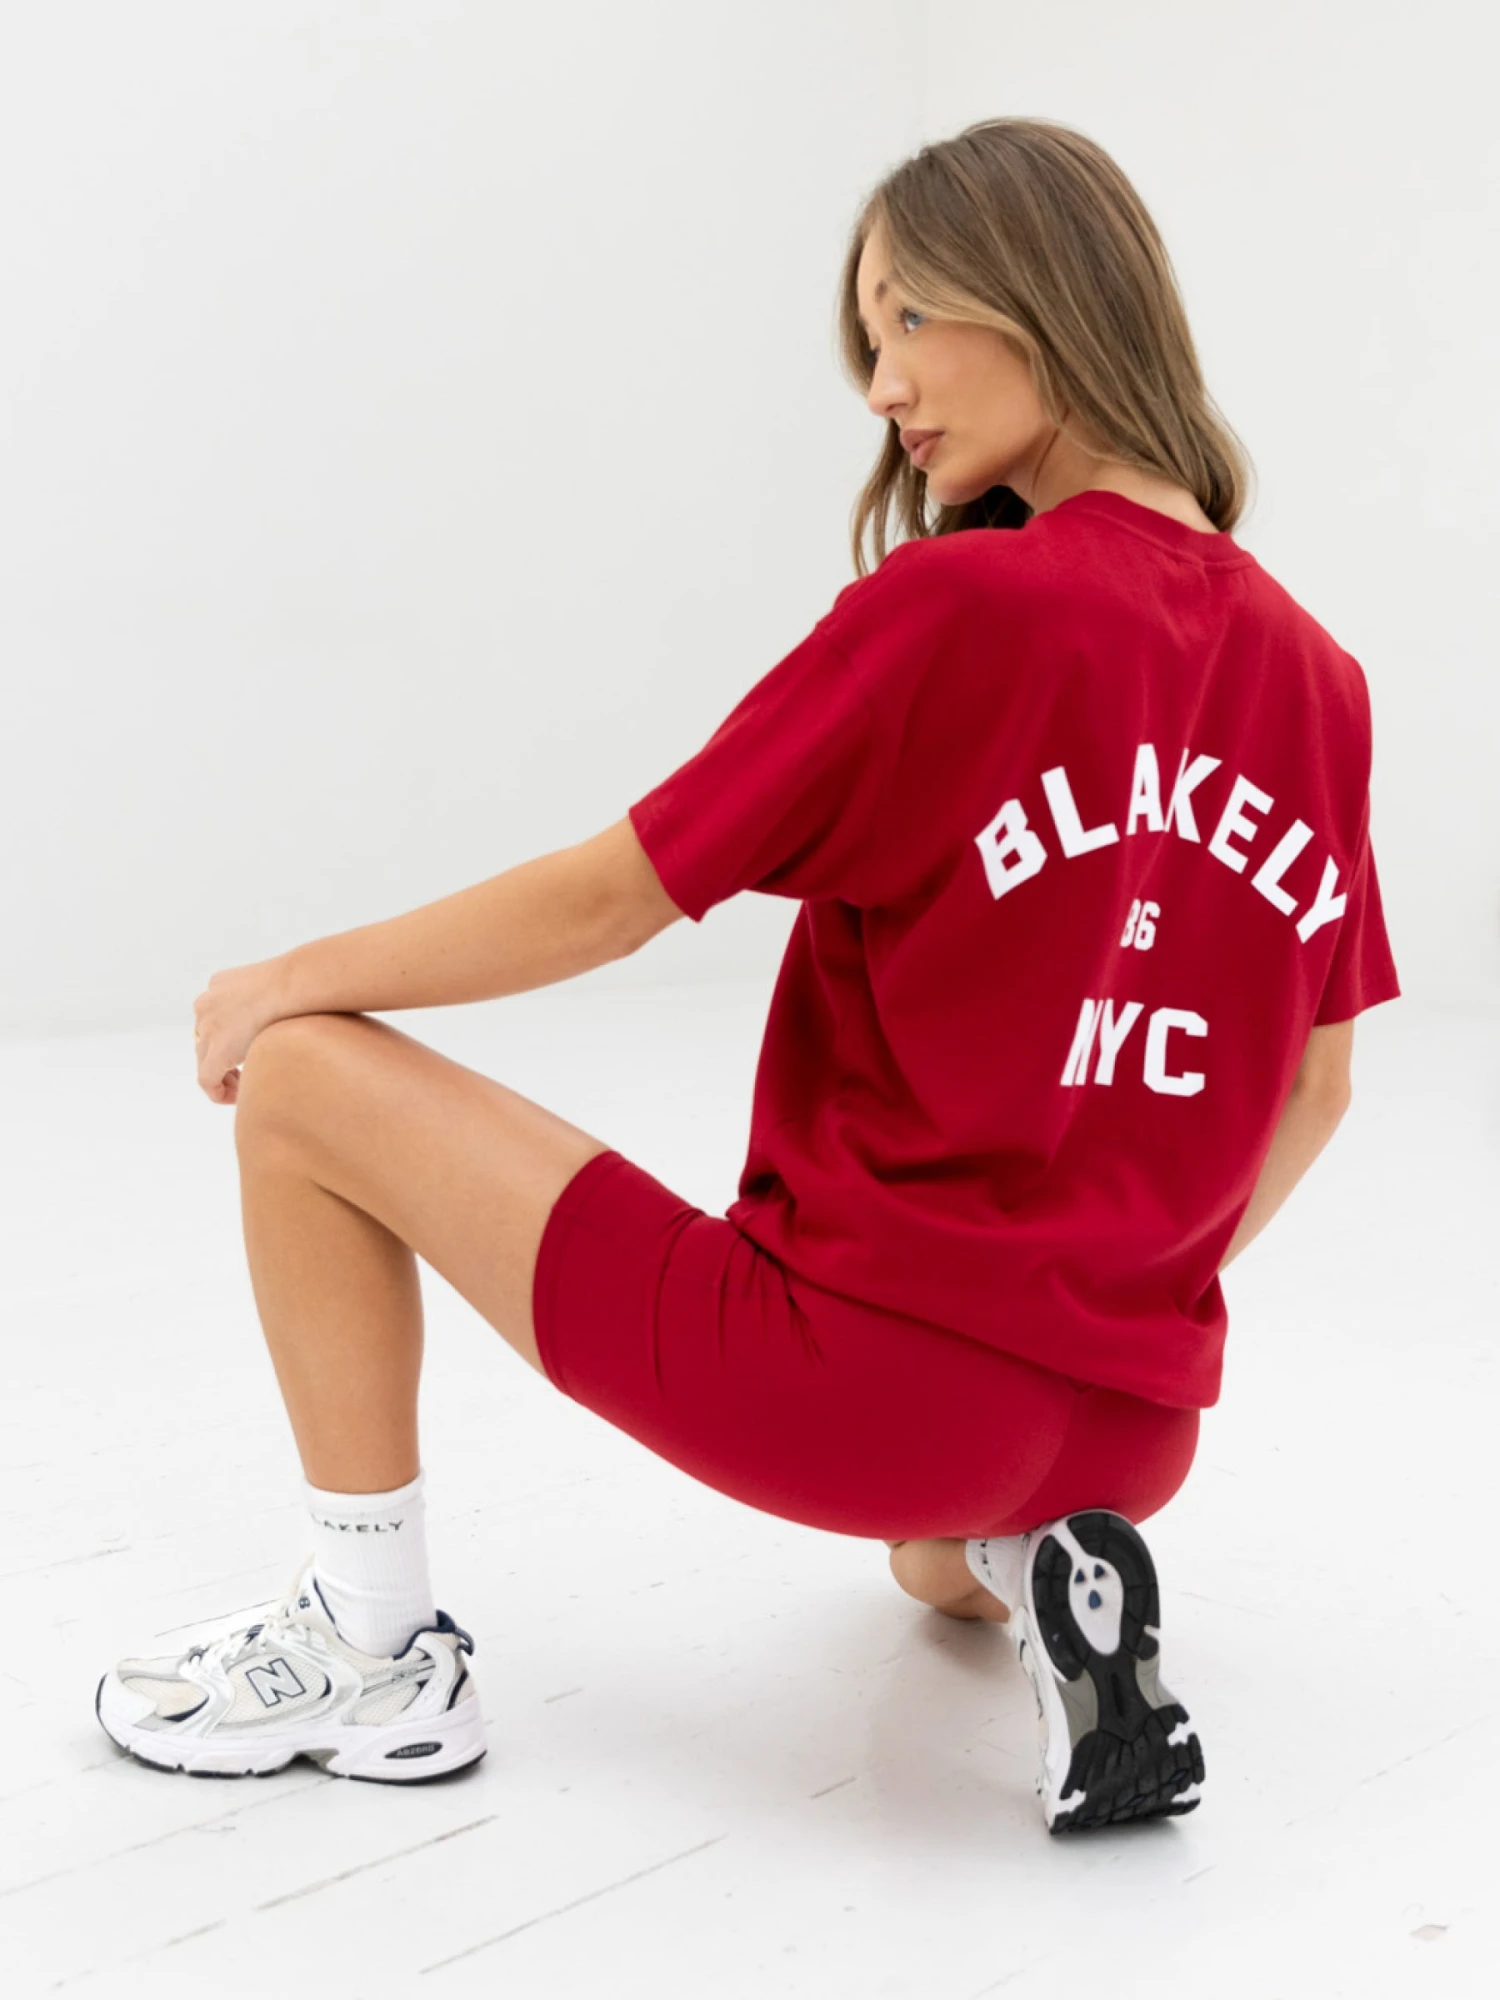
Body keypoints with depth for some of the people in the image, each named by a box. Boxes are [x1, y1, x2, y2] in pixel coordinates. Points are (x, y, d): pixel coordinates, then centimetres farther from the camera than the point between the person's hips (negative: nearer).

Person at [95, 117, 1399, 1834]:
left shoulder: (952, 606, -15)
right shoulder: (1312, 672, 4)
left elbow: (608, 899, -11)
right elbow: (1313, 1090, 10)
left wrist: (289, 979, 4)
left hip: (856, 1372, -7)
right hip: (1133, 1431, 7)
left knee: (300, 1079, 5)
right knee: (938, 1560, 46)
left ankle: (373, 1653, 10)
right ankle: (1039, 1571, 11)